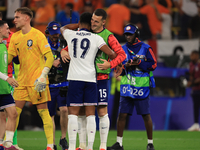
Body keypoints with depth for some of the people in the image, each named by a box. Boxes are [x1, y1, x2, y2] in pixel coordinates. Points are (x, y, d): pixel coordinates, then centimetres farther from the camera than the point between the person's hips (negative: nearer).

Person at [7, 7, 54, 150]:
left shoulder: (38, 35, -8)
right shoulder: (15, 37, 10)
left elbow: (49, 57, -11)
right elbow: (9, 57, 16)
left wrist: (43, 76, -20)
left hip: (37, 81, -6)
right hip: (22, 80, 6)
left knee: (43, 111, -5)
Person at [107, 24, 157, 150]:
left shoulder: (145, 48, 0)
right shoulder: (123, 49, 10)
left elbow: (153, 64, -2)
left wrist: (139, 63, -15)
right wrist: (125, 66, -9)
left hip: (142, 86, -3)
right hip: (127, 87, 3)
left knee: (146, 115, 1)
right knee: (122, 114, -1)